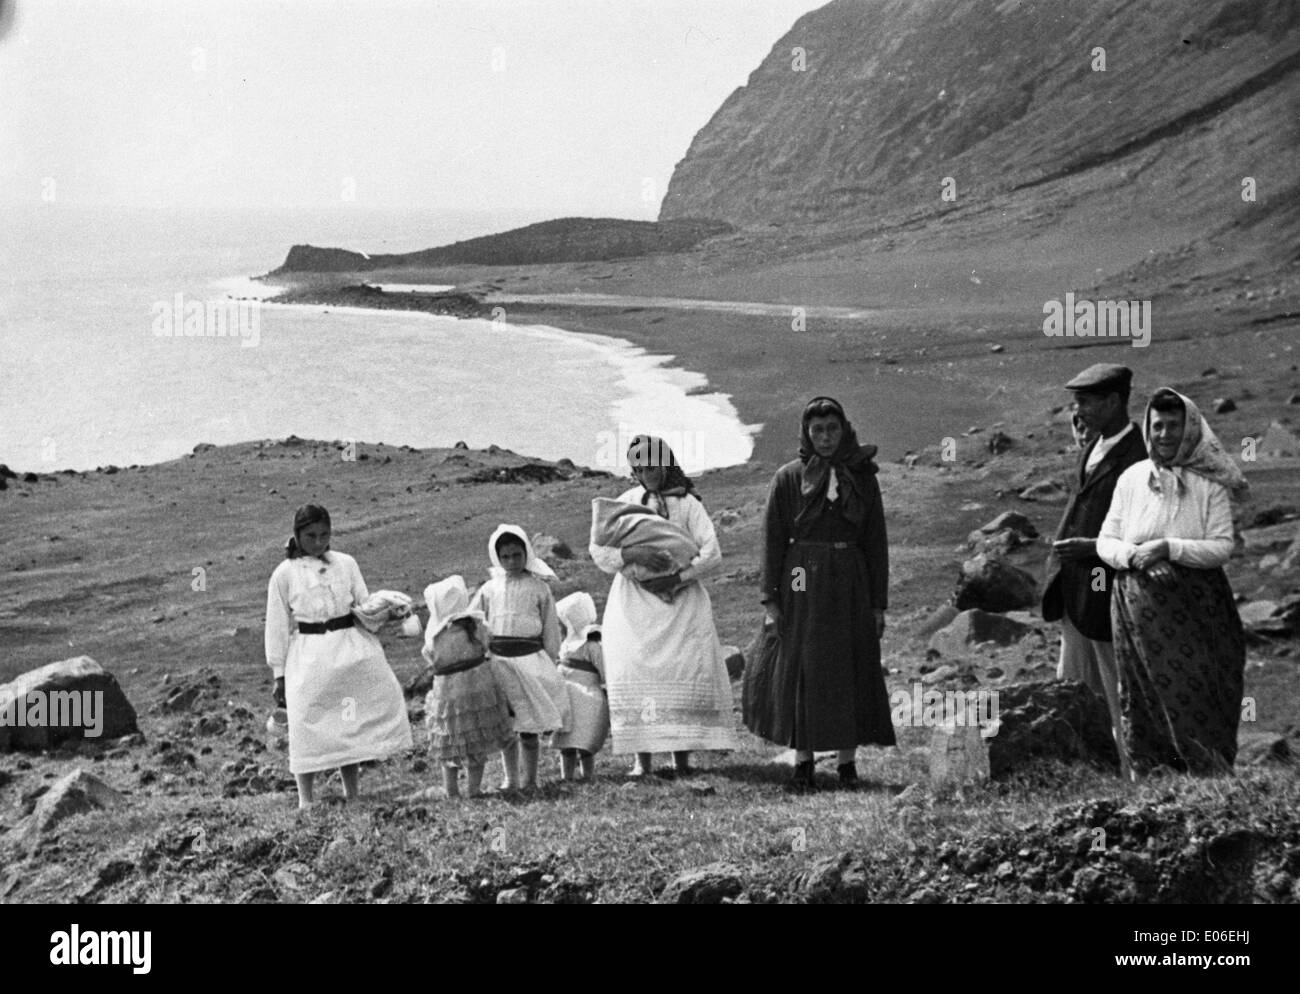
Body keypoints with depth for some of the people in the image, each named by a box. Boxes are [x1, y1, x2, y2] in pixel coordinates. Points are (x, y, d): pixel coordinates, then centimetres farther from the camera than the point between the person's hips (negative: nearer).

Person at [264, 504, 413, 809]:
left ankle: (352, 792, 15)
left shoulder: (346, 564, 7)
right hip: (308, 655, -2)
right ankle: (305, 800, 4)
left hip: (350, 649, 2)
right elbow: (277, 626, 4)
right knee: (306, 724, -5)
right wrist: (279, 674, 2)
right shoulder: (285, 574, 1)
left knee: (349, 721, 3)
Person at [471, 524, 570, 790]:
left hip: (529, 659, -3)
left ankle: (530, 778, 7)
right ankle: (510, 778, 15)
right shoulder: (489, 589, 9)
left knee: (528, 726, -2)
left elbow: (550, 629, 6)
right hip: (497, 661, 3)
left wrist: (550, 663, 6)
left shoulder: (538, 588, 2)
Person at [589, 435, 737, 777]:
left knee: (686, 673, -10)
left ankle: (681, 754, -7)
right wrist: (635, 554, -17)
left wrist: (677, 577, -15)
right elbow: (598, 550, 0)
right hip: (634, 605, 1)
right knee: (636, 675, -8)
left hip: (681, 602, -1)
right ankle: (642, 757, -8)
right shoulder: (625, 503, 11)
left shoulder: (687, 503, 6)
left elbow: (711, 552, -3)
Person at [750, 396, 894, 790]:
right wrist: (771, 599, -6)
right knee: (801, 668, -1)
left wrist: (879, 603, 3)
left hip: (850, 585, 2)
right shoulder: (788, 477, 2)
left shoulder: (863, 478, 7)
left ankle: (847, 761, 8)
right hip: (802, 584, -1)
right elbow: (772, 539, 0)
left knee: (852, 669, 2)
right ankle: (802, 762, 4)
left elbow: (876, 543, 8)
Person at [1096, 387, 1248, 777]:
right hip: (1139, 609, 2)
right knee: (1145, 698, 5)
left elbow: (1222, 548, -7)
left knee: (1196, 701, -4)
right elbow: (1105, 541, 8)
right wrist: (1134, 556, -13)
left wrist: (1169, 548, -19)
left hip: (1196, 610, -2)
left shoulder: (1210, 484, -2)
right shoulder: (1131, 478, 5)